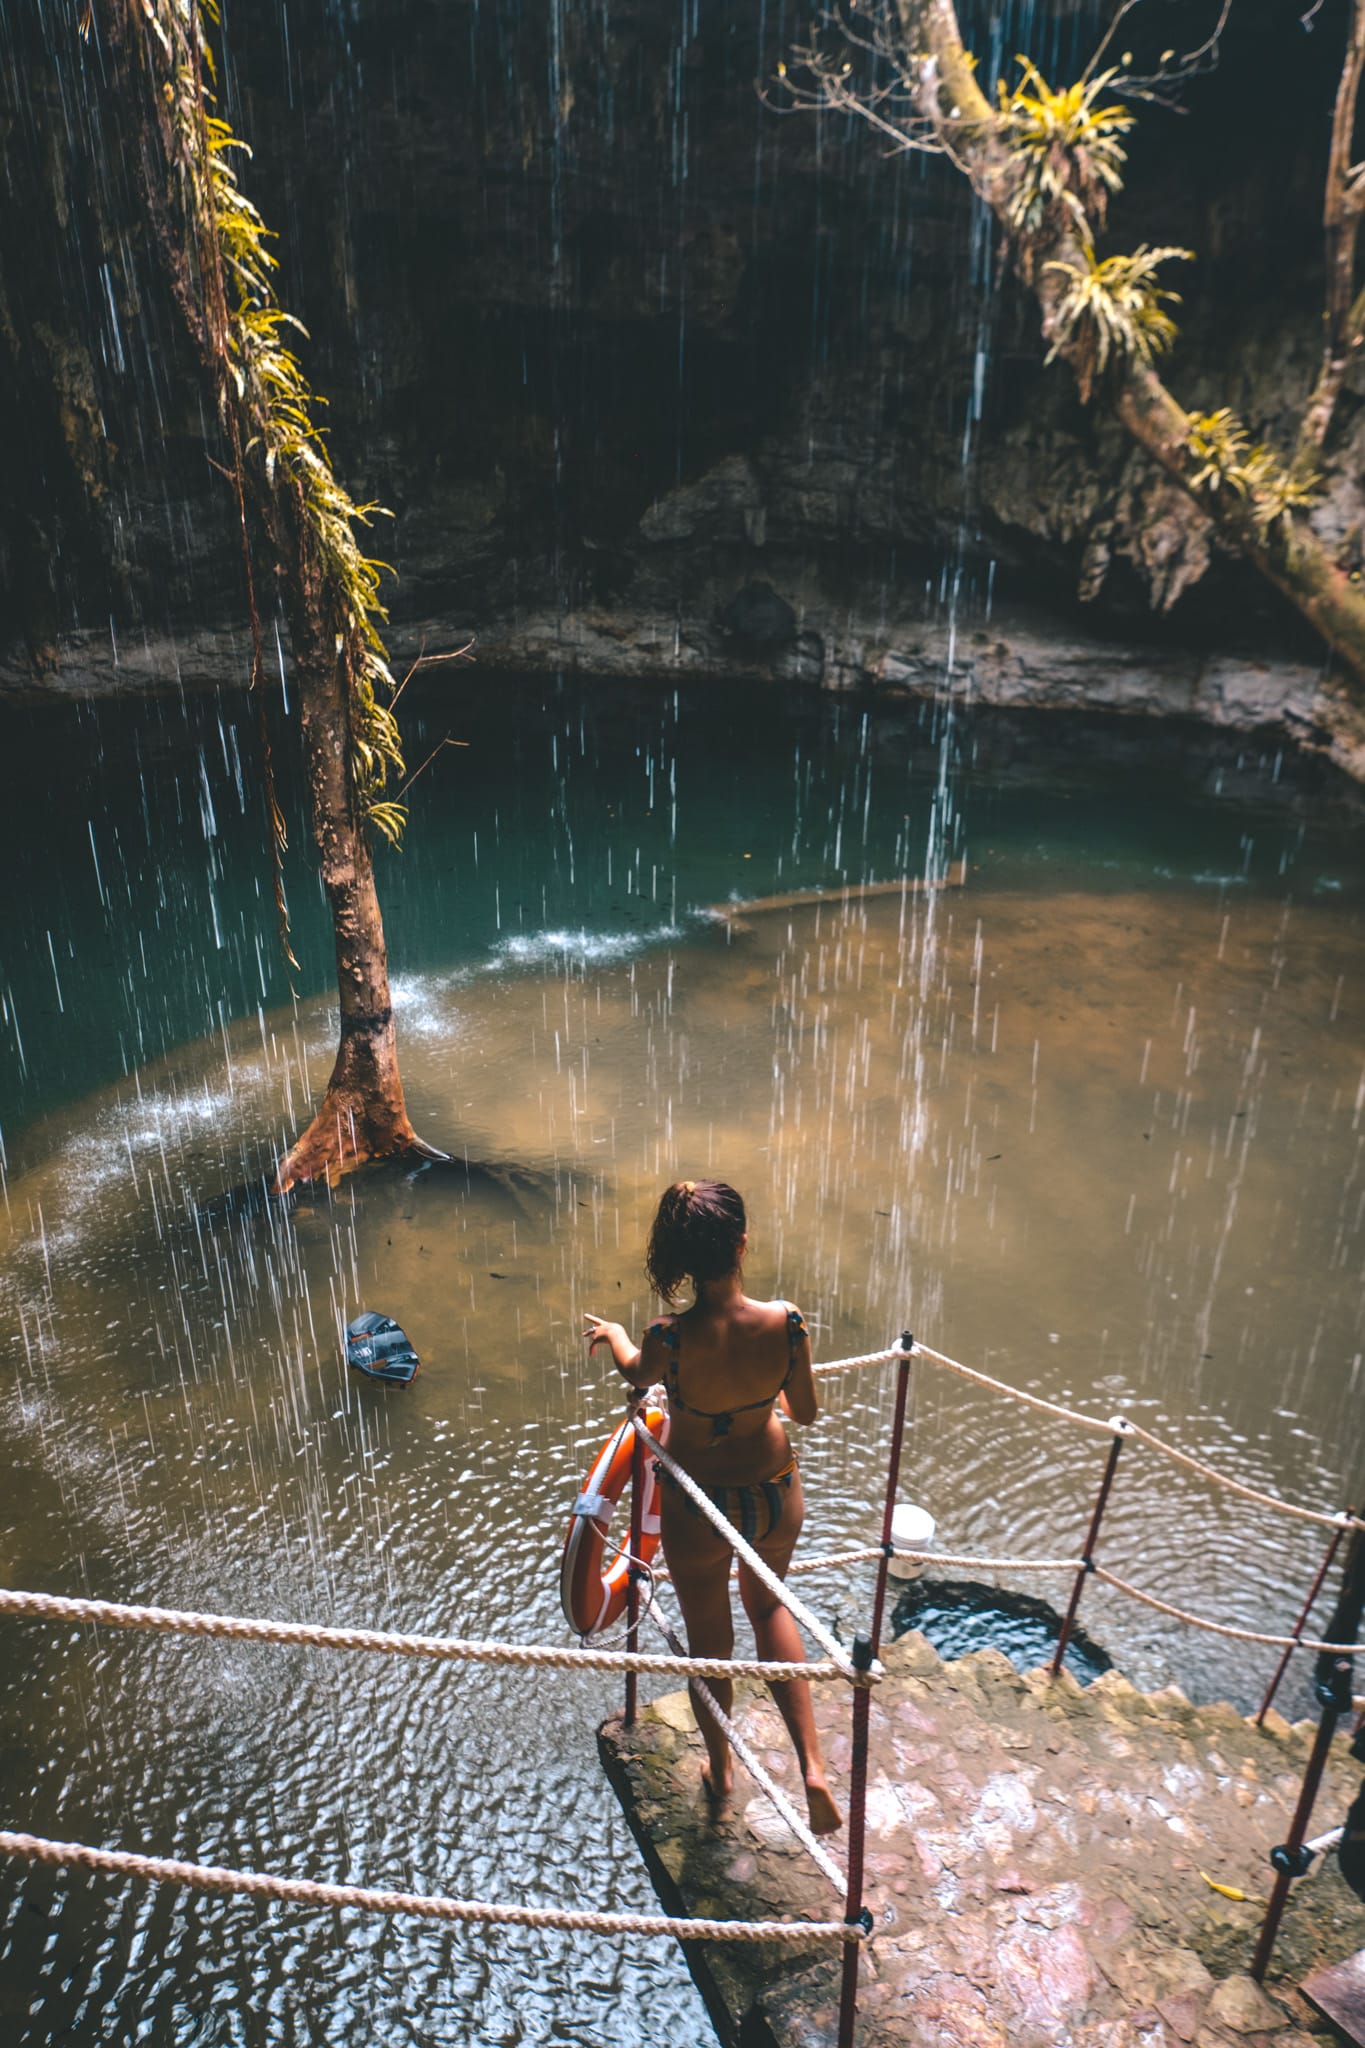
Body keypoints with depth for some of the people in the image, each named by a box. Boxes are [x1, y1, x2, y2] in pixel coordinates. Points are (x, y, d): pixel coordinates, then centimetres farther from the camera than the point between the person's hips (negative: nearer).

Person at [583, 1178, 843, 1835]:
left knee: (709, 1640, 25)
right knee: (768, 1606, 33)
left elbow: (637, 1374, -4)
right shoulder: (785, 1323, -25)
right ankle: (812, 1767, 27)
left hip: (697, 1509, -2)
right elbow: (807, 1412, -8)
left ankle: (719, 1771, 50)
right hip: (776, 1496, 2)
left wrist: (613, 1334, 17)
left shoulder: (669, 1340, -30)